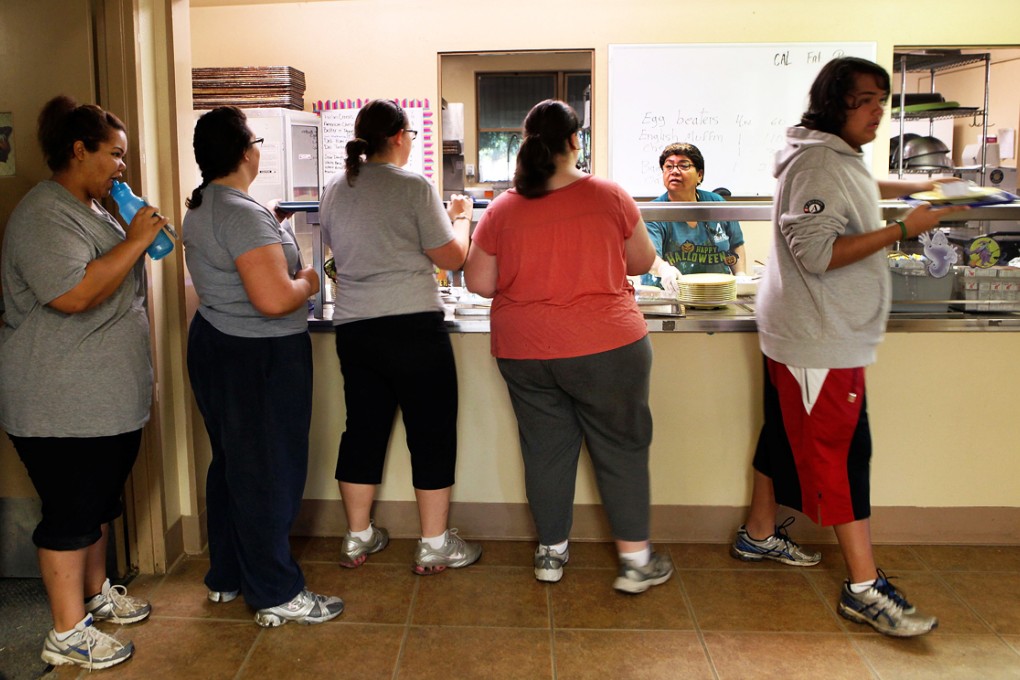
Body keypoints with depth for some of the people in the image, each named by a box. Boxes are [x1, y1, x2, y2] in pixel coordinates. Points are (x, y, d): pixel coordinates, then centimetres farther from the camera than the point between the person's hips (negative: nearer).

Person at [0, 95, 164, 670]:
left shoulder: (91, 207, 16)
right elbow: (72, 294, -30)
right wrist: (135, 241, -24)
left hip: (109, 395, 10)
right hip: (61, 402, -10)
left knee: (102, 498, 19)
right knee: (72, 510, -2)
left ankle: (96, 592, 36)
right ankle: (67, 634, 10)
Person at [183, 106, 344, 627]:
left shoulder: (200, 207, 10)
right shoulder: (243, 213, -21)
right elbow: (274, 299, -29)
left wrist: (270, 231, 21)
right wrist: (307, 281, -10)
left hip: (213, 344, 10)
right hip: (259, 356, -10)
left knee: (230, 463, 19)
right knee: (269, 472, -1)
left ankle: (226, 576, 32)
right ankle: (276, 595, 11)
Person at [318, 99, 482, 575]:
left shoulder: (335, 190, 9)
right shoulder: (414, 188, -10)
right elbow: (453, 258, -8)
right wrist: (461, 217, 11)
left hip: (352, 329, 6)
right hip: (413, 326, -6)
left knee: (363, 429, 15)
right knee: (432, 433, 5)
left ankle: (358, 538, 27)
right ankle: (434, 545, 14)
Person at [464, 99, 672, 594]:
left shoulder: (502, 210, -3)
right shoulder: (609, 197, -7)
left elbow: (478, 282, 2)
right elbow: (642, 262, 5)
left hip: (524, 353, 3)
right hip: (604, 348, -2)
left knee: (545, 449, 14)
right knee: (622, 448, 10)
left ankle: (551, 552, 28)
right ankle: (636, 559, 18)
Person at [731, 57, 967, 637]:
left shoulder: (841, 157, 15)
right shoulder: (818, 162, -19)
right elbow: (815, 252, -26)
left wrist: (915, 189, 27)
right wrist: (904, 229, -23)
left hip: (827, 333, 11)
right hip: (819, 341, -11)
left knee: (787, 437, 18)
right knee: (844, 452, -7)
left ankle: (760, 535, 33)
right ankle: (866, 589, 1)